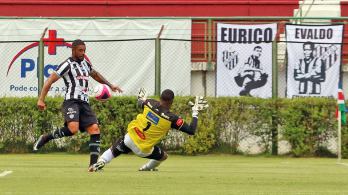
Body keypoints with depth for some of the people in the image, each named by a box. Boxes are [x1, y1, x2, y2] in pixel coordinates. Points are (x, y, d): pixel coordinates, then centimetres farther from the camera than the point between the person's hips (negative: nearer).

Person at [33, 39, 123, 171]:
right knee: (73, 129, -30)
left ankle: (93, 164, -8)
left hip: (84, 103, 8)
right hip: (71, 101, -8)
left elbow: (95, 75, 42)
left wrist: (110, 85, 43)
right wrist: (41, 99, -16)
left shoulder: (85, 63, 20)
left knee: (95, 130, -7)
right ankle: (45, 138, -9)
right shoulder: (67, 65, -2)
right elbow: (49, 81, -6)